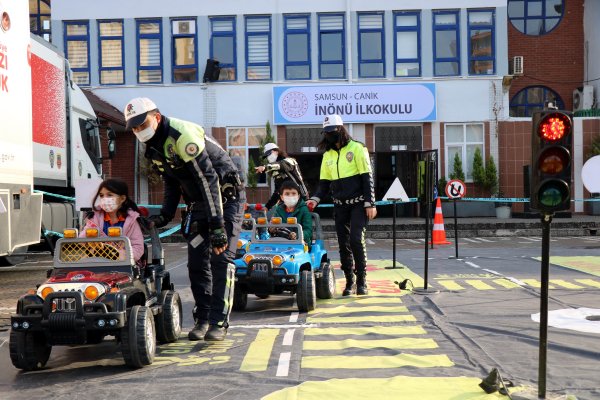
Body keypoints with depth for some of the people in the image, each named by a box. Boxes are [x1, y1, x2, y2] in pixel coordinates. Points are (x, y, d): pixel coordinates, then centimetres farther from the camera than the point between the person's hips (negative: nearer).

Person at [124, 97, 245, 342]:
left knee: (221, 258, -13)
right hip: (197, 203, 8)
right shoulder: (153, 146, 3)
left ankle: (219, 321, -11)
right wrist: (165, 215, 0)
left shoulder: (181, 135, -25)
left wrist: (217, 225, -34)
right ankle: (202, 318, 11)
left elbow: (209, 179, -30)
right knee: (196, 262, 2)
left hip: (226, 197, -8)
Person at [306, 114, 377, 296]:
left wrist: (370, 203, -11)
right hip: (340, 206, 5)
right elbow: (324, 183, 13)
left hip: (358, 204, -5)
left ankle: (362, 280, -5)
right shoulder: (327, 155, 11)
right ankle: (350, 281, 14)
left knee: (356, 239, -16)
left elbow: (367, 177, -6)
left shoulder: (356, 148, -4)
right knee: (343, 244, 5)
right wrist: (315, 198, -5)